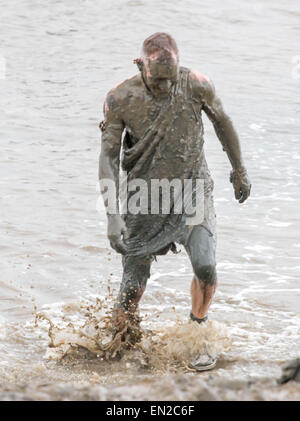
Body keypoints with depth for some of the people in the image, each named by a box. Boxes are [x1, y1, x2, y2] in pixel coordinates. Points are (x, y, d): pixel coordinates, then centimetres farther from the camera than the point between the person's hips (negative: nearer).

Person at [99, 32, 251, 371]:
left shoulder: (196, 86, -15)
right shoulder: (120, 99, -17)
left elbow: (222, 123, 5)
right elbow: (108, 158, -14)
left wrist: (239, 171, 16)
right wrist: (113, 215, -22)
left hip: (193, 190, 1)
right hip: (145, 197, 0)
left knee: (205, 267, -16)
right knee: (133, 284, 0)